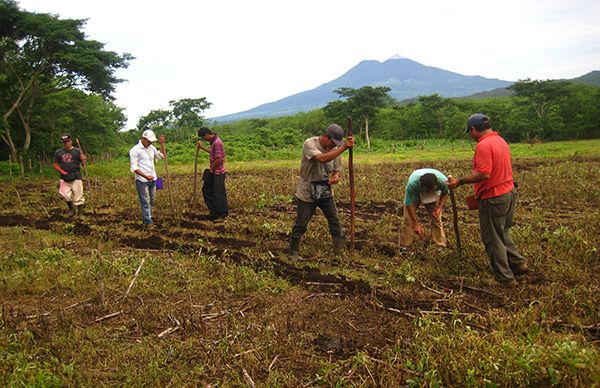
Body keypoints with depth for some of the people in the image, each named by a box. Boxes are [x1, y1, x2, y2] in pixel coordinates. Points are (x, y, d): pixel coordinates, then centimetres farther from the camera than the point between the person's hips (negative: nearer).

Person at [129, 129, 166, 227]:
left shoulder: (151, 148, 11)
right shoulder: (135, 150, -9)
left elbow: (162, 156, 12)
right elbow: (134, 167, -13)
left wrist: (162, 143, 4)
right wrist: (146, 176, -21)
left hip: (153, 179, 7)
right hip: (142, 181, -6)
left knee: (151, 201, 9)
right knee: (145, 202, -4)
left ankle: (146, 220, 19)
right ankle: (148, 222, 0)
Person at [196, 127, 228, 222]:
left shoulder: (217, 143, -24)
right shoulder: (213, 141, 7)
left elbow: (218, 160, -26)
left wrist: (212, 169, -12)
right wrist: (202, 147, 22)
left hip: (218, 173, -10)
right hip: (213, 171, 10)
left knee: (219, 194, 0)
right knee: (206, 189, 18)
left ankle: (222, 215, 12)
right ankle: (213, 209, 30)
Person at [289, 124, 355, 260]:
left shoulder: (335, 149, -4)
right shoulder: (309, 144, -21)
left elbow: (337, 168, 5)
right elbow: (323, 159, -38)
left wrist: (336, 176, -20)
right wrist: (344, 147, -39)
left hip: (326, 192, 5)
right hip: (307, 193, -5)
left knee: (335, 221, 7)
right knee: (301, 225, 5)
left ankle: (340, 250, 21)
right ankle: (293, 253, 21)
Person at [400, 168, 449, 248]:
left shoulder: (443, 181, -38)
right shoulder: (412, 184, -44)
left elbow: (445, 193, -11)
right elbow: (409, 204, -31)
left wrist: (439, 207, -24)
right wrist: (416, 224, -28)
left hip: (433, 196, 1)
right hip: (414, 195, -1)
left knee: (437, 219, -4)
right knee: (408, 219, -6)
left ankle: (441, 246, 8)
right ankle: (404, 246, 6)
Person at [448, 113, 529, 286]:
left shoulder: (483, 145, -20)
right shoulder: (501, 141, 11)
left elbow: (484, 174, -28)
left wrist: (460, 181, -22)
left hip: (493, 198, -9)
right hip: (508, 192, 10)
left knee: (492, 238, 3)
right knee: (503, 232, 25)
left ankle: (505, 278, 10)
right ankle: (518, 263, 26)